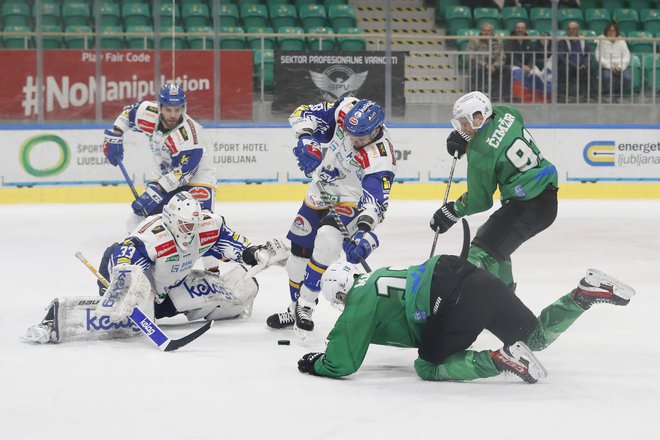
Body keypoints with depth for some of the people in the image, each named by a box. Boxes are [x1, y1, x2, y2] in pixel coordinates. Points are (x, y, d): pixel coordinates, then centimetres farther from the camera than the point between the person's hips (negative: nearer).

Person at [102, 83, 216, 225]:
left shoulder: (189, 133, -33)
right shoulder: (149, 113, -16)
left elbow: (184, 172, -32)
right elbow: (128, 112, 7)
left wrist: (157, 192, -36)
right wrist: (114, 136, 0)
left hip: (197, 175, -6)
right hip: (165, 174, 6)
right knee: (140, 213, 0)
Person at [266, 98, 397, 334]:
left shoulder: (381, 157, -33)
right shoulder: (345, 109, -21)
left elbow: (376, 199, -40)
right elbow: (304, 113, -11)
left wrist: (364, 229, -54)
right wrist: (305, 139, -28)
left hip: (352, 199, -6)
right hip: (321, 188, 6)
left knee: (328, 237, -30)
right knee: (300, 246, 8)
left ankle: (306, 305, -20)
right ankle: (295, 308, 25)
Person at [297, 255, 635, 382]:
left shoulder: (359, 303, 2)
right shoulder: (376, 278, 25)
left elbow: (342, 364, 2)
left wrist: (315, 365, 20)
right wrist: (340, 337, 46)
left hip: (458, 300, -9)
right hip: (476, 278, 9)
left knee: (429, 366, 2)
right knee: (537, 337, 22)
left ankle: (501, 360, -16)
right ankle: (586, 292, 6)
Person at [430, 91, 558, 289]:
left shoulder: (480, 154, -18)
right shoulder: (505, 114, 2)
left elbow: (479, 200, -9)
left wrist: (453, 211, 7)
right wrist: (462, 137, 17)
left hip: (529, 207, -10)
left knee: (481, 253, -18)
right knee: (488, 235, 29)